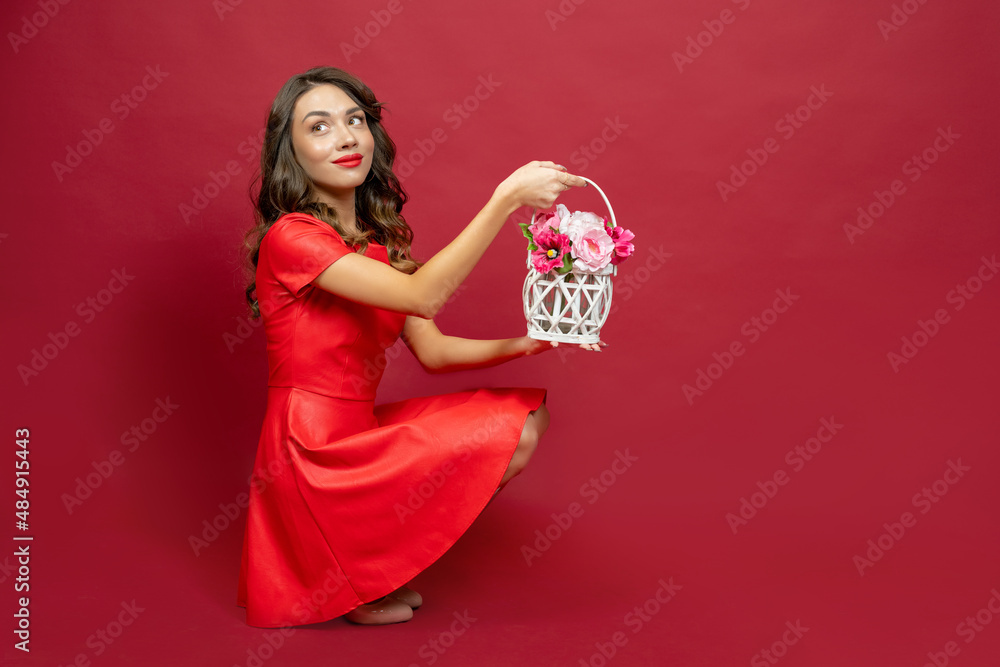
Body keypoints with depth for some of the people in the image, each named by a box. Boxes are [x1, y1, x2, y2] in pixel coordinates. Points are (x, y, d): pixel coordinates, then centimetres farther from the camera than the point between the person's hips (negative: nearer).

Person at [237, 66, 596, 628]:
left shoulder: (377, 239, 11)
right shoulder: (290, 237, -15)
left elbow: (433, 350, 7)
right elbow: (422, 295, -26)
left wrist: (523, 344, -7)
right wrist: (507, 199, -27)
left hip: (358, 433, 8)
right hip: (312, 456, -8)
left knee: (528, 414, 4)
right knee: (509, 436, -15)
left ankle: (375, 554, 8)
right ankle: (359, 582, 1)